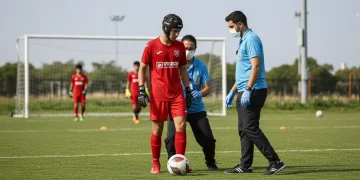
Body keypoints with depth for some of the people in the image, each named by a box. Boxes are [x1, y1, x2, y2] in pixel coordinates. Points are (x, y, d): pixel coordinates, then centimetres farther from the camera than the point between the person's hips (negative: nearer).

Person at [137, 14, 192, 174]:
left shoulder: (180, 46, 7)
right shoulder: (152, 46, -4)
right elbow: (142, 68, 2)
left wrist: (188, 90, 13)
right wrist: (141, 90, -7)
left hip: (177, 94, 3)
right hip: (157, 95, -3)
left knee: (181, 126, -8)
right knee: (157, 129, 2)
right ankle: (155, 164, 14)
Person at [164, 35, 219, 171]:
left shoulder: (201, 66, 0)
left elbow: (207, 88, -1)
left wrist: (200, 93, -24)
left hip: (197, 109, 2)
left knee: (208, 139, -3)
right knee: (171, 138, -17)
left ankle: (211, 163, 23)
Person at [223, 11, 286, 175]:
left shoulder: (251, 39, -11)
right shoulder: (243, 41, 20)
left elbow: (256, 66, -20)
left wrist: (247, 90, -25)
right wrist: (232, 92, 24)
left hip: (253, 92, -10)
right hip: (244, 93, 10)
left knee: (250, 128, -13)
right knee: (243, 130, 10)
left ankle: (275, 162, -12)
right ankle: (245, 166, 14)